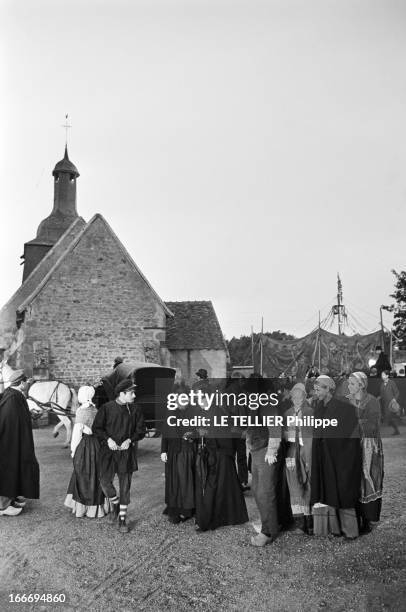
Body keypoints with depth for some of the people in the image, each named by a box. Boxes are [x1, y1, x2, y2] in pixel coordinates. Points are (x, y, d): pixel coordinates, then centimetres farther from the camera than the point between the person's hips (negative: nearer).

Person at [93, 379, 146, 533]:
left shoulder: (135, 410, 3)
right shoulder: (106, 408, -3)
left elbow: (141, 430, 5)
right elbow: (96, 428, 0)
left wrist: (130, 440, -11)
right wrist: (108, 439, -14)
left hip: (127, 451, 1)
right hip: (108, 451, -1)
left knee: (125, 486, 4)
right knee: (105, 482, -5)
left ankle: (122, 520, 16)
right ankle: (114, 504, 27)